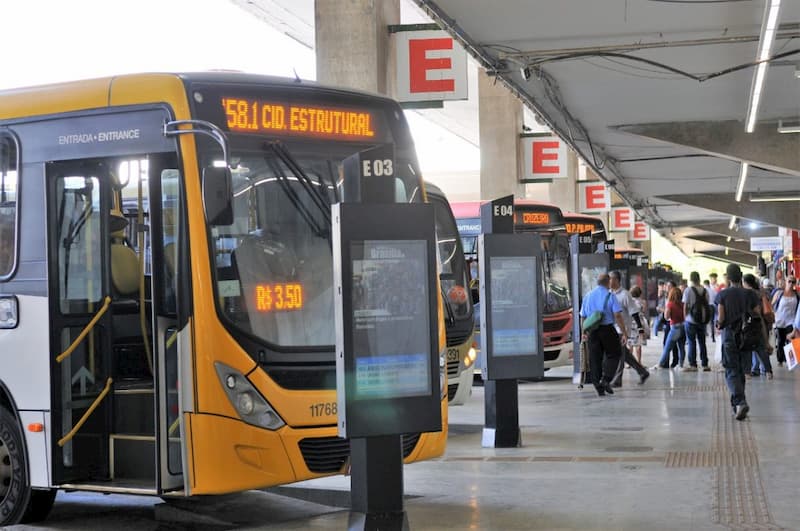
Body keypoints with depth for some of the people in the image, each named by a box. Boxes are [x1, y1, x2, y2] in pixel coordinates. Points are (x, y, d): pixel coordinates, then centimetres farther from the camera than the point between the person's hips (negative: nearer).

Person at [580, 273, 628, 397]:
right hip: (607, 329, -4)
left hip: (592, 331, 4)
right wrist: (624, 333, -10)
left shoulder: (588, 296, 10)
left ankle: (598, 386, 6)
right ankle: (606, 379, -6)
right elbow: (617, 316, -12)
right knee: (613, 354, 10)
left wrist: (584, 333, 26)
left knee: (594, 359, 7)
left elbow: (583, 317, 15)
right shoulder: (610, 296, -5)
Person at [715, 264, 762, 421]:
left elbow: (721, 318, -10)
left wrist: (719, 326, 10)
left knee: (731, 372, -2)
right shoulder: (750, 294, 0)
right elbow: (758, 315, -1)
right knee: (741, 371, 16)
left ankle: (740, 402, -23)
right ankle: (736, 405, 22)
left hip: (729, 336, -3)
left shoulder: (722, 294, -7)